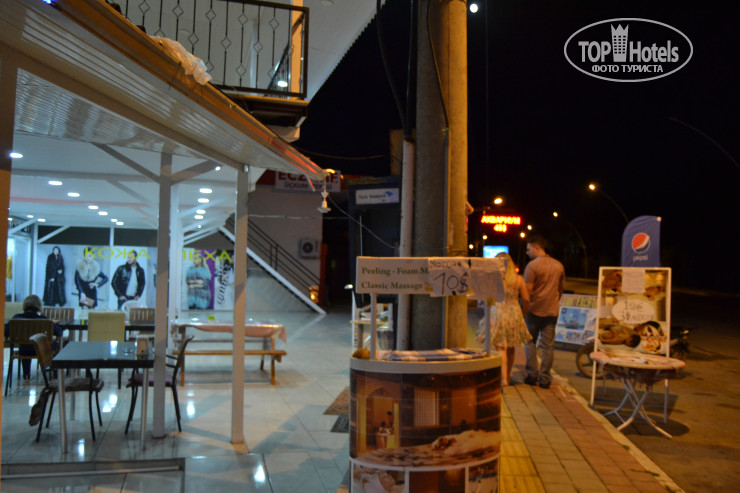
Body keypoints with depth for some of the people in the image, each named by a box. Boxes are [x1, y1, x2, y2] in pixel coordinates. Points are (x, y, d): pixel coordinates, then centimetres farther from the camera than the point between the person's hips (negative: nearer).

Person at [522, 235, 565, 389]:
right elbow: (561, 287, 16)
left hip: (534, 310, -4)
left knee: (530, 342, 10)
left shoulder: (532, 265, -12)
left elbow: (527, 290, -14)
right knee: (548, 346, 6)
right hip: (552, 311, 4)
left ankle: (532, 375, 6)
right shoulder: (558, 265, 7)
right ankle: (544, 378, 8)